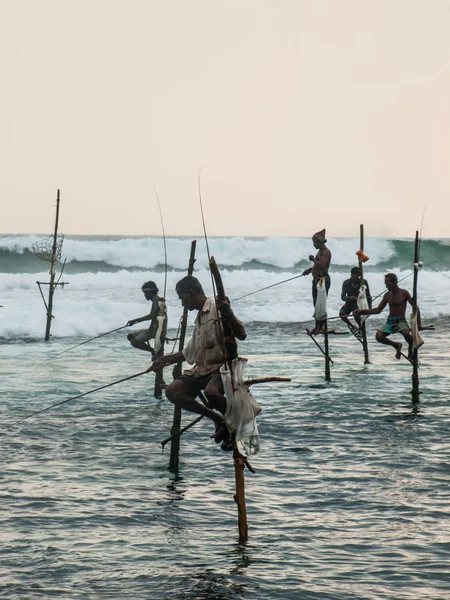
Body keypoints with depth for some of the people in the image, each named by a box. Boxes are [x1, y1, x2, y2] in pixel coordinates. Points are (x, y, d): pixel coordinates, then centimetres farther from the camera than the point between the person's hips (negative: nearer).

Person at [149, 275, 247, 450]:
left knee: (211, 392, -39)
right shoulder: (199, 318, 18)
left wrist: (228, 313, -36)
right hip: (202, 369, 9)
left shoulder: (217, 309, -8)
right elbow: (189, 352, 32)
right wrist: (164, 360, 35)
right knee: (172, 391, -12)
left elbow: (241, 335, -21)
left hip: (222, 365, -9)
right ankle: (217, 419, 0)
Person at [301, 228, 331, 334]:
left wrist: (313, 259, -15)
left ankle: (323, 327, -7)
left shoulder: (326, 252, -15)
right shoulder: (320, 251, 16)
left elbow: (321, 265, -28)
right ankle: (318, 326, 19)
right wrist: (309, 269, 15)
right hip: (317, 279, 10)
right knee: (316, 304, 13)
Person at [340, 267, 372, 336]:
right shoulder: (346, 283, -14)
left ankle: (361, 329, -7)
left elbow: (368, 296, -10)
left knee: (355, 313, -33)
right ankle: (352, 326, 7)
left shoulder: (363, 282, -16)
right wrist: (350, 298, -44)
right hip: (350, 302, 3)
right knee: (341, 313, -23)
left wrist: (370, 308, -17)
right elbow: (343, 297, -22)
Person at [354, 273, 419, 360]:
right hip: (390, 322, 5)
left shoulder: (404, 293, -5)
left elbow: (415, 308, -6)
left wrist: (418, 323, -12)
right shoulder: (387, 295, 9)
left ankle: (410, 349, 0)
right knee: (379, 336, -22)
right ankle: (396, 345, 10)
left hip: (401, 322, -5)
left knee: (406, 333, -37)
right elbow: (377, 310, 13)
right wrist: (361, 312, 5)